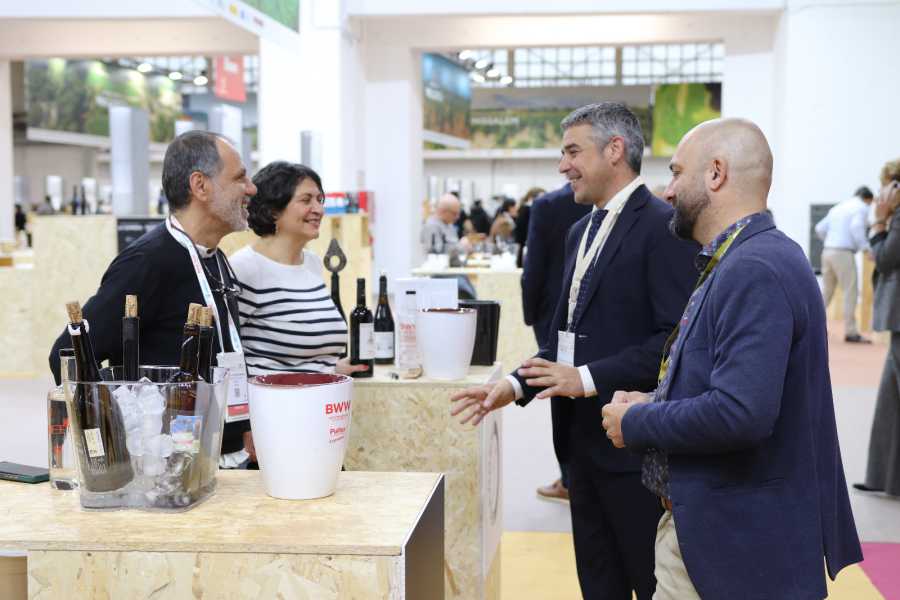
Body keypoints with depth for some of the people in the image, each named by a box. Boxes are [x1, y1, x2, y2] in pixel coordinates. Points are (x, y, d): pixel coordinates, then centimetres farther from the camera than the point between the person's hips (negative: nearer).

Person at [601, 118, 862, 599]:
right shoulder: (746, 260, 10)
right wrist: (655, 403, 4)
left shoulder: (756, 270, -22)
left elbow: (740, 413, -31)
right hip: (712, 521, 9)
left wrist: (635, 422, -16)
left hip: (732, 539, -9)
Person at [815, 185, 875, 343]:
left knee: (827, 290, 16)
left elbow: (820, 228, 19)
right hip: (843, 253, -7)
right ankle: (850, 332, -3)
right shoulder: (862, 208, -1)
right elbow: (856, 226, -18)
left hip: (828, 251, 7)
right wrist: (865, 247, -15)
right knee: (851, 292, -2)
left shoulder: (837, 207, 20)